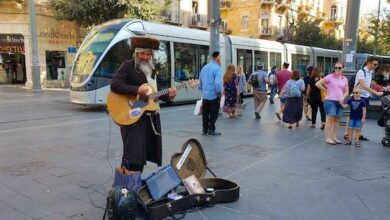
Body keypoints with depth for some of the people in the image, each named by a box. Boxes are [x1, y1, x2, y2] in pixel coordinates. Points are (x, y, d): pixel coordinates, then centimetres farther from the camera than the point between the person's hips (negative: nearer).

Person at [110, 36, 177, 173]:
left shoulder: (151, 69, 15)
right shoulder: (128, 66, -6)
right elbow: (114, 85, -19)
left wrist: (168, 96, 1)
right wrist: (137, 90, -27)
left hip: (151, 117, 7)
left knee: (143, 152, 13)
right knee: (133, 153, -9)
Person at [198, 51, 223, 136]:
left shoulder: (204, 68, 8)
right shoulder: (217, 68, -13)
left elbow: (200, 82, 14)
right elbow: (218, 83, -23)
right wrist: (219, 92, -11)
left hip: (205, 95, 6)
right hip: (214, 95, -6)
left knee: (205, 113, 13)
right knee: (213, 113, 5)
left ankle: (205, 129, 20)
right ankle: (211, 130, 10)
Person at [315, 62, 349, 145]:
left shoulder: (344, 79, 9)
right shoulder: (329, 77, -6)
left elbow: (346, 91, 12)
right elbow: (318, 84, -9)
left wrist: (343, 98, -8)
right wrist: (326, 90, -5)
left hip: (339, 102, 5)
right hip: (330, 101, -5)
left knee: (337, 120, 10)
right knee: (330, 119, -3)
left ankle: (334, 137, 20)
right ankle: (328, 138, 2)